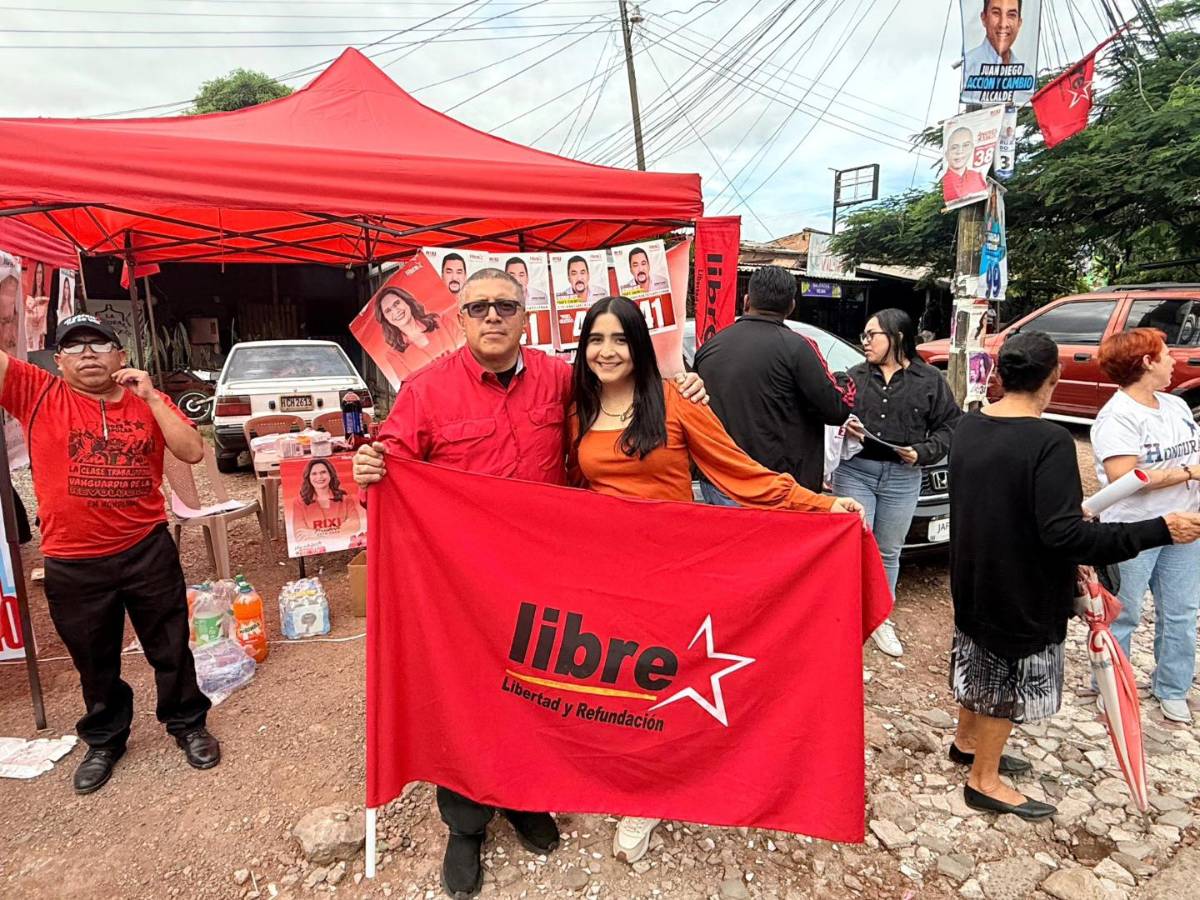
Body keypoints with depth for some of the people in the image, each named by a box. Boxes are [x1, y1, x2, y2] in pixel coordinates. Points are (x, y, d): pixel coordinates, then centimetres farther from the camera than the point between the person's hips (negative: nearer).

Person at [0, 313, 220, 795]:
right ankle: (104, 740, 40)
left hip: (147, 551, 0)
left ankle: (188, 723, 33)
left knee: (170, 648, 13)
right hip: (73, 565, 0)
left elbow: (193, 452, -11)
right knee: (95, 662, 19)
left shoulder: (148, 401, 1)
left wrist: (150, 397, -15)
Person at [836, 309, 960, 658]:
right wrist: (844, 427, -11)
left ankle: (881, 620, 29)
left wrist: (922, 452, -13)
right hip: (855, 472, 0)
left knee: (888, 552, 12)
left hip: (902, 478, 0)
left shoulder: (930, 380, 3)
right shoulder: (855, 376, 7)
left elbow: (948, 426, 2)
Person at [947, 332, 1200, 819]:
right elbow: (1063, 534, -28)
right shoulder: (1050, 441, -25)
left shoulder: (967, 426, -3)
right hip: (1023, 589, -7)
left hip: (974, 576, 7)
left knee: (980, 660, 25)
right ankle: (984, 781, 27)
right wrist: (1160, 530, -23)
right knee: (1009, 681, 10)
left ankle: (967, 741, 45)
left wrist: (1070, 510, 17)